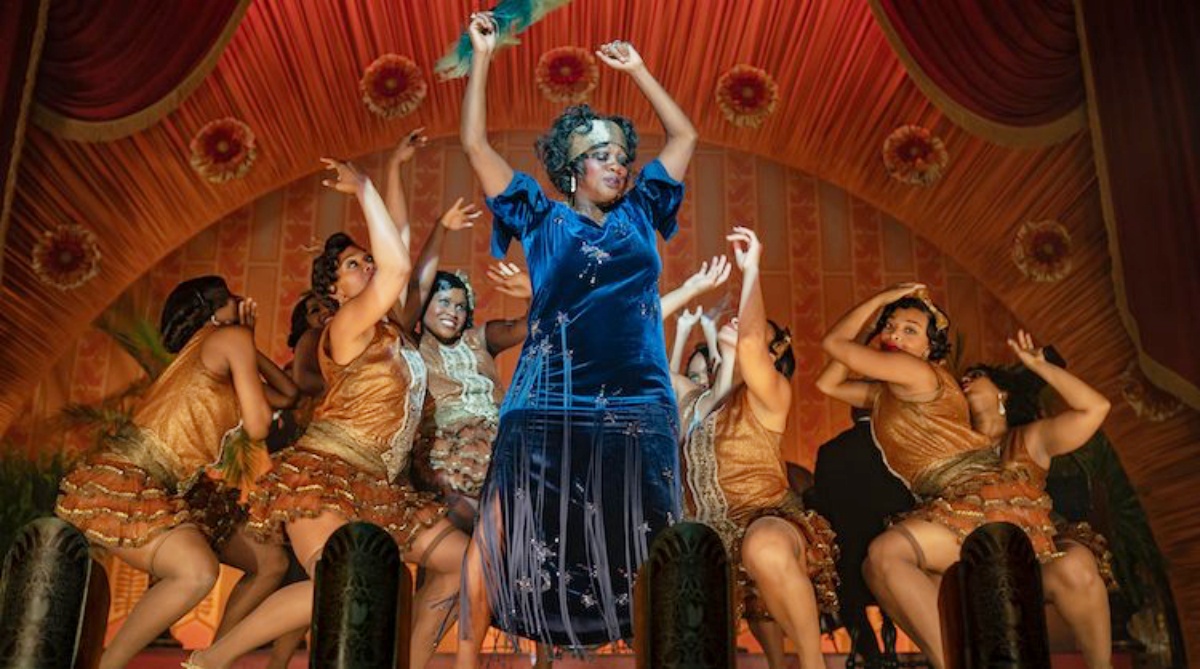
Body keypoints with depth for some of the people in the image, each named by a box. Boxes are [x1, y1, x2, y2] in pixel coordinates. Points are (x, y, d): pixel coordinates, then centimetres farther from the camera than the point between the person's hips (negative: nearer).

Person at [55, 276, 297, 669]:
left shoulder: (225, 354, 18)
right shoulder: (232, 337, -9)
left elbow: (287, 395, 23)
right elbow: (257, 427, -11)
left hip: (173, 491, 10)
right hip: (120, 485, -10)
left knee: (271, 563, 9)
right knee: (197, 572, -36)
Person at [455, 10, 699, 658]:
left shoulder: (638, 213, 13)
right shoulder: (542, 218, 6)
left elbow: (684, 135, 22)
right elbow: (475, 145, 3)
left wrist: (636, 68, 23)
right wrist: (482, 57, 3)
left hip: (638, 406, 3)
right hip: (550, 404, -2)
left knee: (642, 541, 10)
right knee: (500, 528, 0)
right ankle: (468, 652, 15)